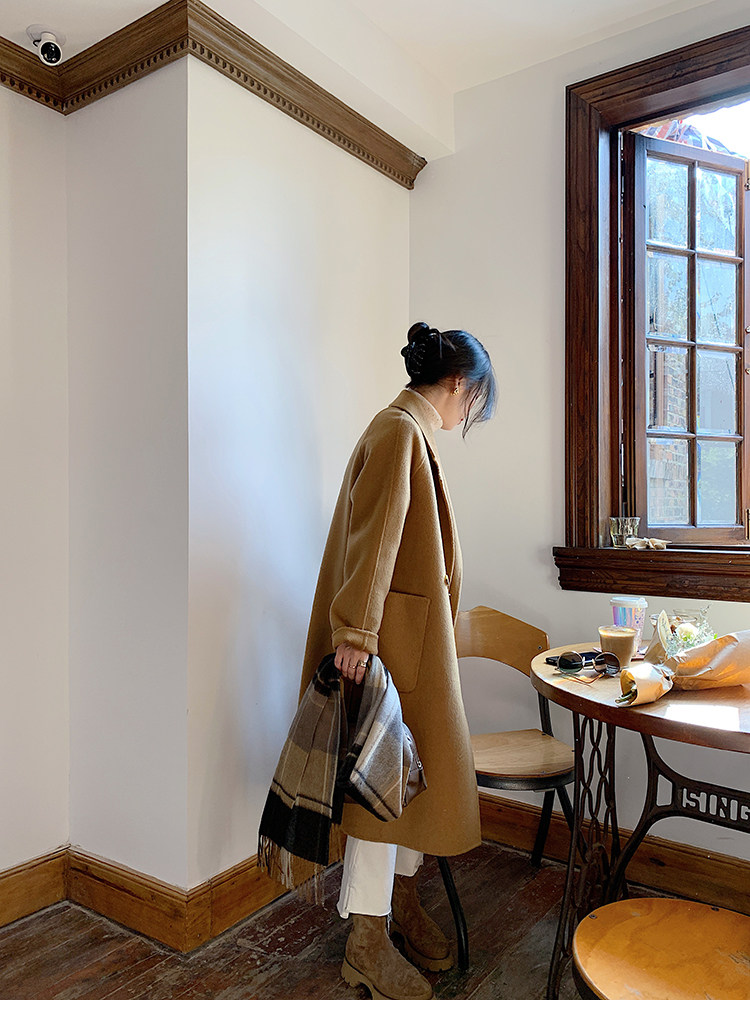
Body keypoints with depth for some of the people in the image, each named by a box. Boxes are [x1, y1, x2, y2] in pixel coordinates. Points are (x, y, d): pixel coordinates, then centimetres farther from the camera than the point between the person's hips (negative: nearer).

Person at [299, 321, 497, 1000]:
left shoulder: (413, 432, 17)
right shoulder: (399, 430, -15)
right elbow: (374, 536, -23)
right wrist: (356, 633, -26)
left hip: (420, 631, 10)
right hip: (394, 631, -10)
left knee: (424, 764, 16)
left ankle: (402, 899, 33)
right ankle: (368, 939, 14)